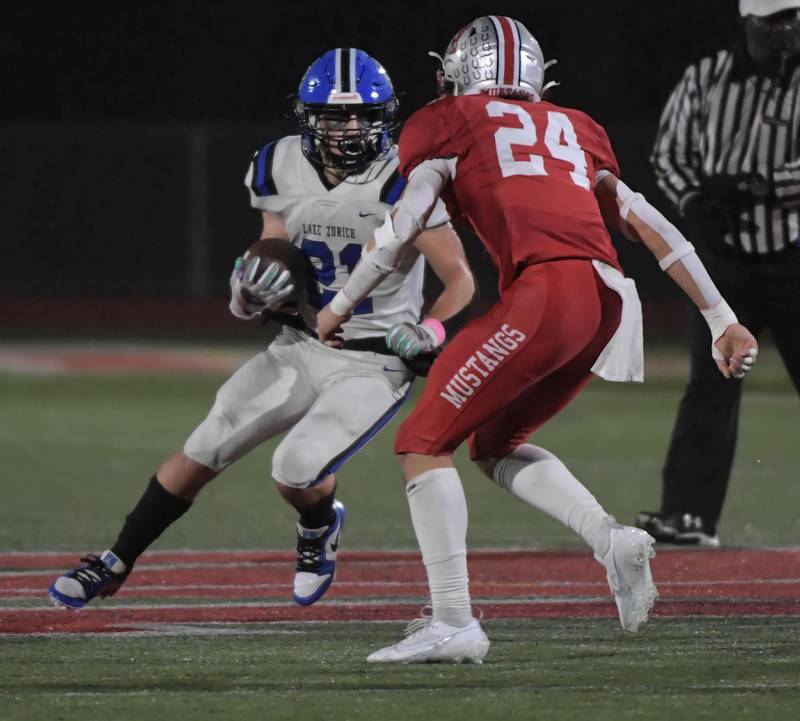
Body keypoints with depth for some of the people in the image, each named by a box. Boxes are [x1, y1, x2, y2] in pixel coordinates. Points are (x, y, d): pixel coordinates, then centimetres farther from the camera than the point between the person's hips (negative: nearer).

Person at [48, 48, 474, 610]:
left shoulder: (404, 184, -19)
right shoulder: (283, 172, -3)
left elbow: (460, 278, -13)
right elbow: (265, 284, 5)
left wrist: (433, 329, -31)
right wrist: (250, 293, -18)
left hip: (374, 364, -5)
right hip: (303, 347, 5)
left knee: (297, 472, -21)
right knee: (202, 453, -1)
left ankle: (321, 528, 16)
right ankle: (116, 563, 15)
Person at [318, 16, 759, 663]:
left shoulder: (449, 125, 14)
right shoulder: (572, 131, 29)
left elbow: (401, 230, 7)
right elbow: (652, 228, 24)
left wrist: (340, 307, 22)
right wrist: (722, 319, 24)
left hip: (546, 290, -6)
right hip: (608, 302, 6)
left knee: (424, 442, 3)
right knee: (493, 444, 23)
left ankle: (454, 623, -8)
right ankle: (612, 539, 4)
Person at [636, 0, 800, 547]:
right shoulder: (705, 80, 4)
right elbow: (670, 153, 13)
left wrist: (754, 185, -22)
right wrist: (695, 201, -4)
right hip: (724, 254, 1)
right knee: (711, 383, -5)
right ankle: (690, 512, -8)